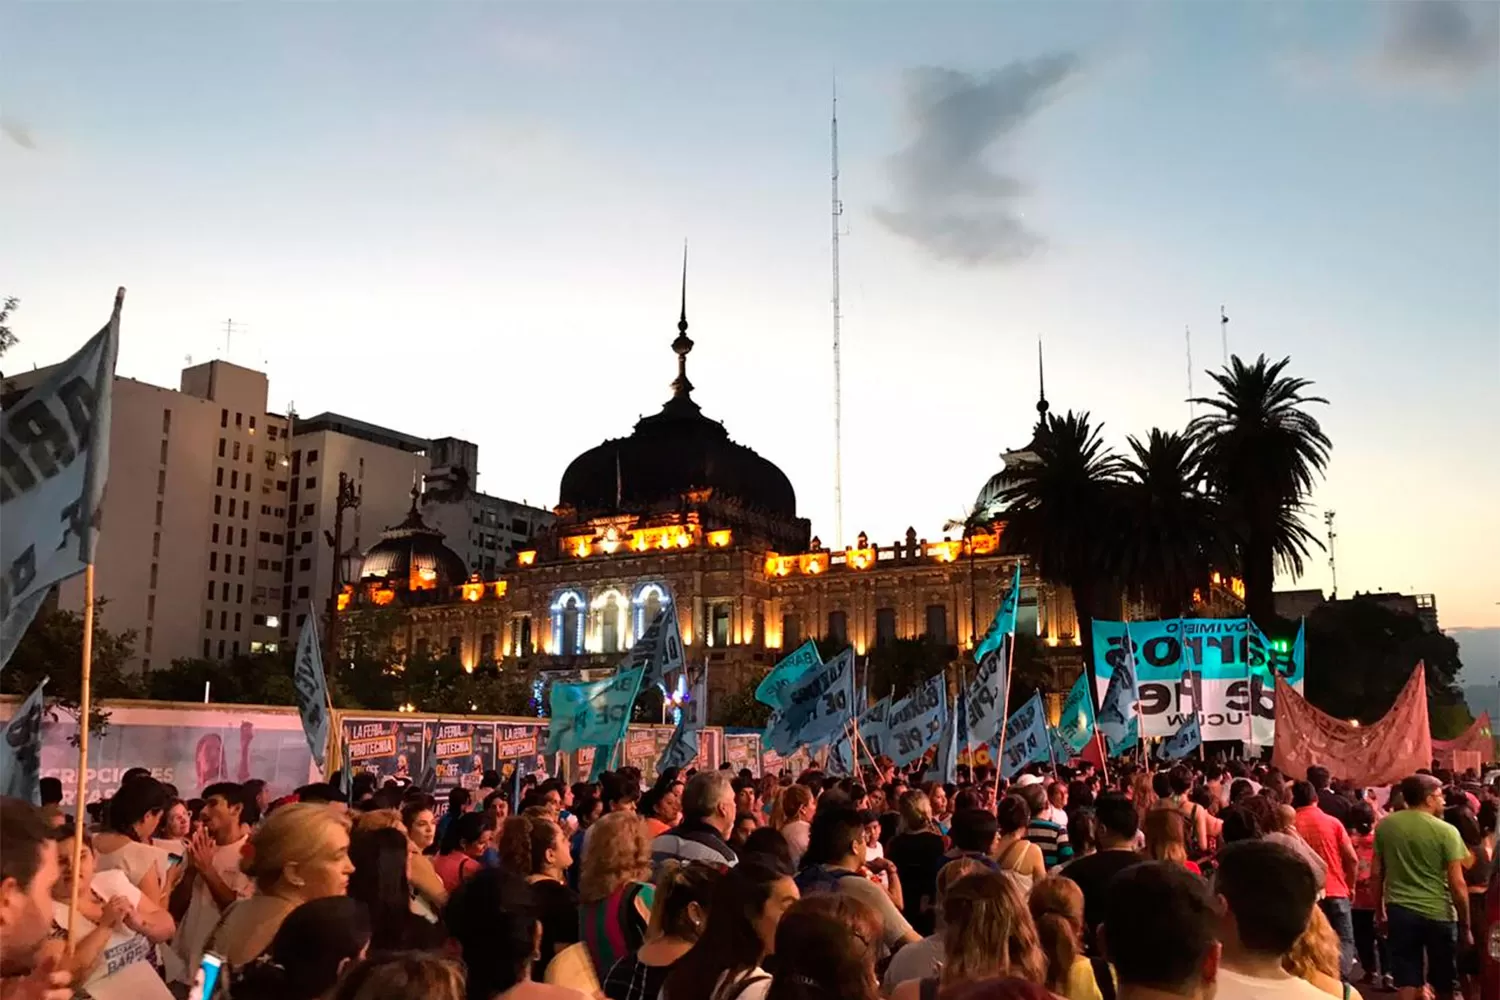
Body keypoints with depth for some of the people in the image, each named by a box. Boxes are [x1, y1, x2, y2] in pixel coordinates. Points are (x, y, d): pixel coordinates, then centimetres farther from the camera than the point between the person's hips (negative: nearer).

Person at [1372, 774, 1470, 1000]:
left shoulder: (1385, 825, 2)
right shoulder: (1446, 831, -9)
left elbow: (1376, 873, 6)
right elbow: (1457, 884, -10)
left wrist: (1379, 908, 17)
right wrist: (1465, 926, -1)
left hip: (1400, 910, 2)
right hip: (1438, 913, -2)